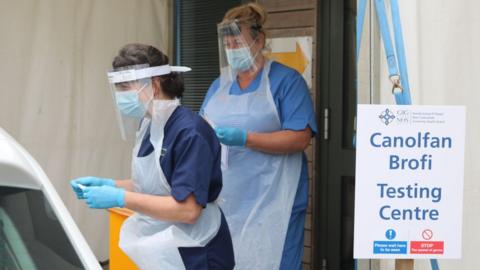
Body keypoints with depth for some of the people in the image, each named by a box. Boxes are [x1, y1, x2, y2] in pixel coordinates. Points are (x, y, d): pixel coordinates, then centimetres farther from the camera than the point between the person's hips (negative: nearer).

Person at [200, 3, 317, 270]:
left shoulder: (286, 80, -4)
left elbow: (300, 138, -13)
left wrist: (245, 138, -22)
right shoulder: (219, 84, 14)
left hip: (270, 198, -5)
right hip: (225, 197, 6)